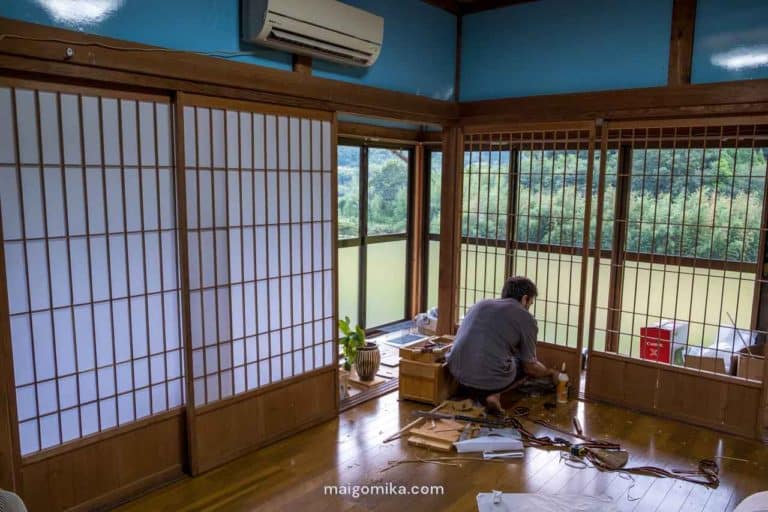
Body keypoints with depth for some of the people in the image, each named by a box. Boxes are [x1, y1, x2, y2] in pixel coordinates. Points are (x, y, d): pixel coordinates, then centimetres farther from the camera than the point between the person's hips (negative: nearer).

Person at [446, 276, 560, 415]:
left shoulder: (481, 304, 18)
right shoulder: (526, 318, 3)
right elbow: (530, 367, 9)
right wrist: (551, 373, 32)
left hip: (457, 373, 6)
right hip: (491, 379, -6)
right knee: (526, 364, 23)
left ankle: (472, 393, 10)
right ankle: (494, 394, 0)